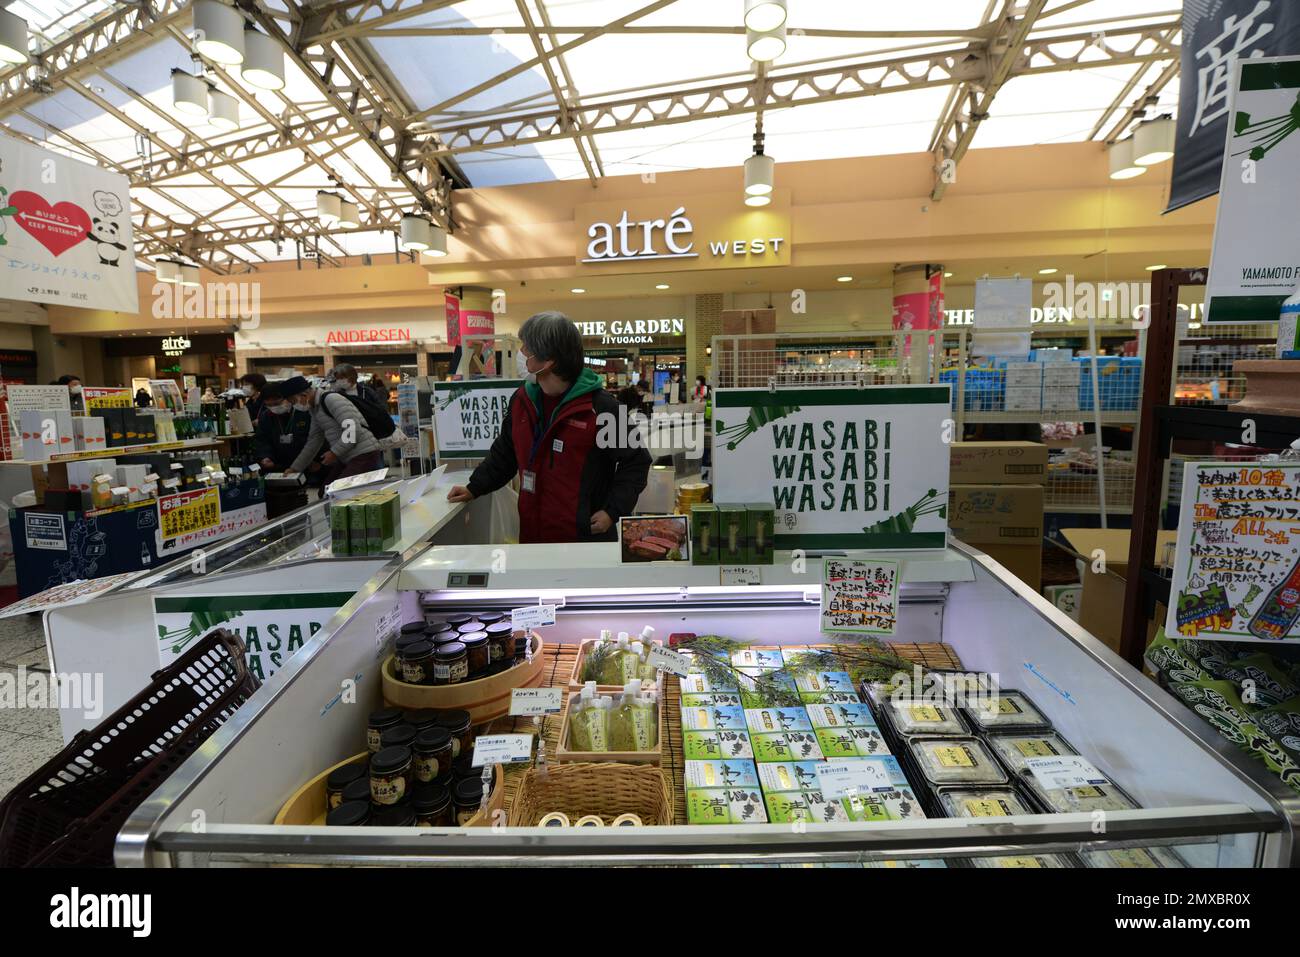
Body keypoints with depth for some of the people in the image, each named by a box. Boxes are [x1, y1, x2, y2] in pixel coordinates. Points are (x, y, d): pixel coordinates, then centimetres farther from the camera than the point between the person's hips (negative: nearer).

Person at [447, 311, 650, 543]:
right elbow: (504, 453, 19)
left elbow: (636, 462, -8)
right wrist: (474, 489, 14)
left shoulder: (601, 407, -14)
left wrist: (613, 511, -13)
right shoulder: (521, 400, 6)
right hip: (532, 532, 6)